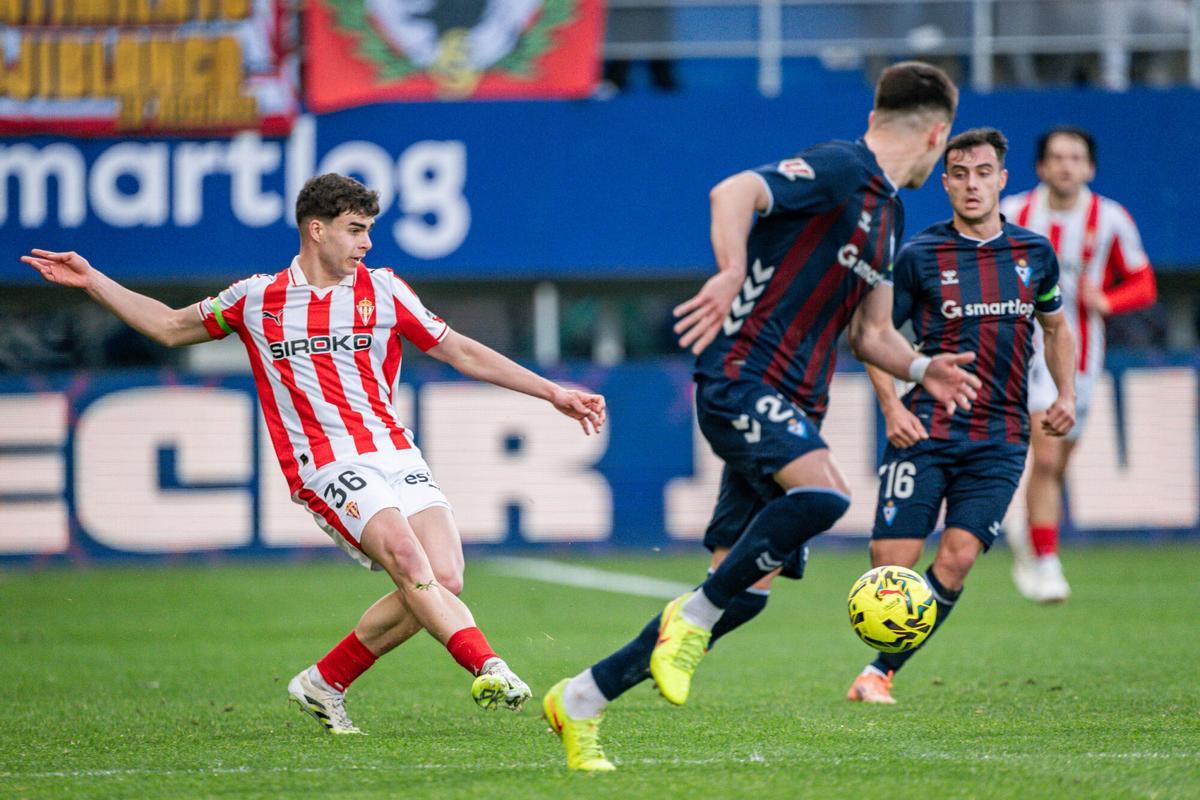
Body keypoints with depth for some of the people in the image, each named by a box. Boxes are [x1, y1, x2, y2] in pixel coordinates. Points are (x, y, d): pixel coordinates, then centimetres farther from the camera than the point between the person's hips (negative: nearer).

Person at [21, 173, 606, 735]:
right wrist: (92, 280, 17)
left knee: (444, 578, -14)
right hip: (327, 465, -3)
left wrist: (551, 392, 12)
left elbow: (463, 352, 16)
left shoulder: (382, 291, 12)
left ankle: (326, 682, 2)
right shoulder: (257, 299, 9)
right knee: (408, 558, -28)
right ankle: (488, 670, -38)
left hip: (396, 454, 3)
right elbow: (169, 327, 24)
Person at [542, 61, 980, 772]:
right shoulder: (840, 168, -7)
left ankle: (581, 700, 12)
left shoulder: (889, 213, 22)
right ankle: (694, 617, -17)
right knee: (823, 492, -35)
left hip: (790, 407, 9)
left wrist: (921, 367, 10)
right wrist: (733, 272, -40)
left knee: (745, 591, 2)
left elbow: (871, 334, 29)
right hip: (743, 378, -9)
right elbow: (733, 193, -23)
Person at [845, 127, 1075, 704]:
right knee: (892, 563, -10)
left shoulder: (1034, 253, 9)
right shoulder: (920, 256, 0)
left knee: (956, 559, -13)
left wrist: (1066, 394, 8)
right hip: (925, 428, -1)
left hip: (1000, 437, 2)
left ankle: (879, 673, -4)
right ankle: (878, 669, 12)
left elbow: (1056, 328, 24)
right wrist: (891, 406, -7)